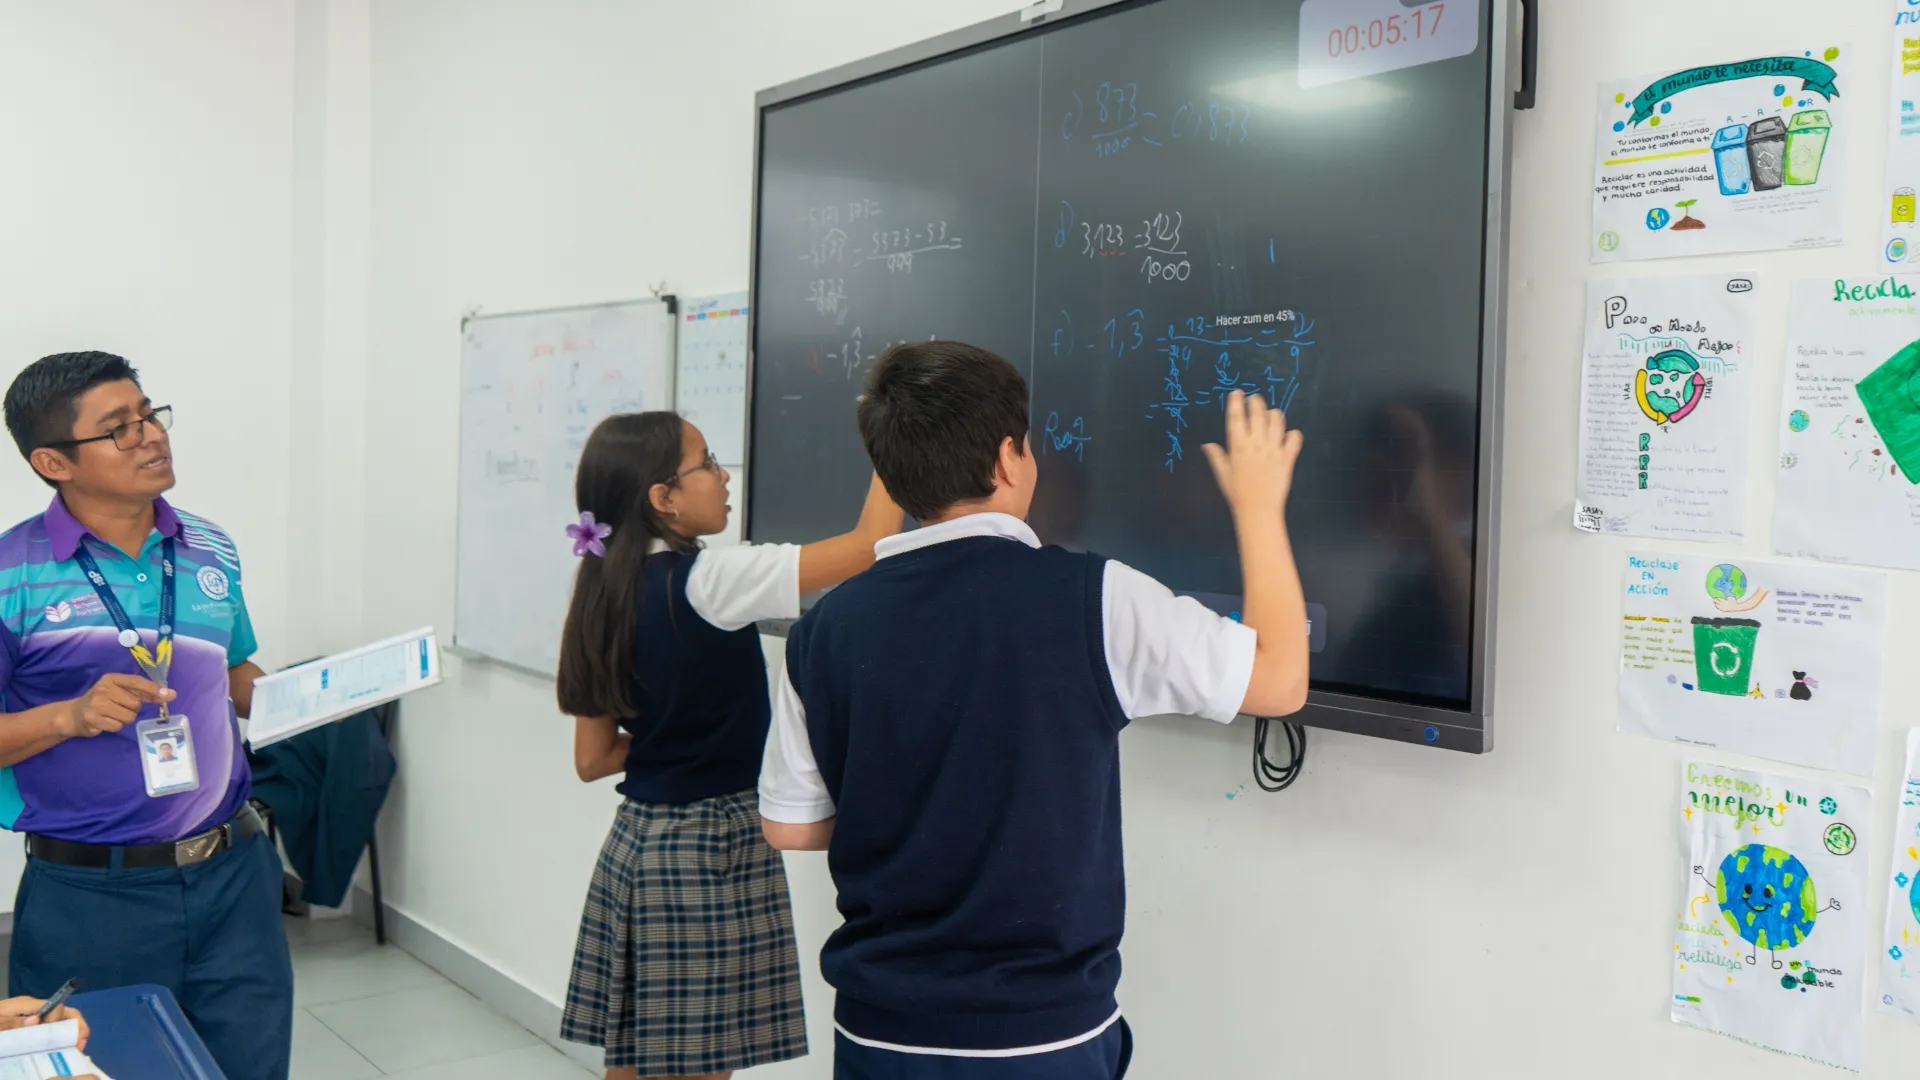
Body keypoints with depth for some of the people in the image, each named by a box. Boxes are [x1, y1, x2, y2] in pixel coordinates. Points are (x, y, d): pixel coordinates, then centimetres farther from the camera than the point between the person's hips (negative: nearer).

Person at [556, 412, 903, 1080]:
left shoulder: (606, 600, 5)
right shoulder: (706, 582, -17)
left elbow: (592, 760, 9)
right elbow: (869, 545, -19)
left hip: (638, 841, 8)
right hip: (709, 847, -8)